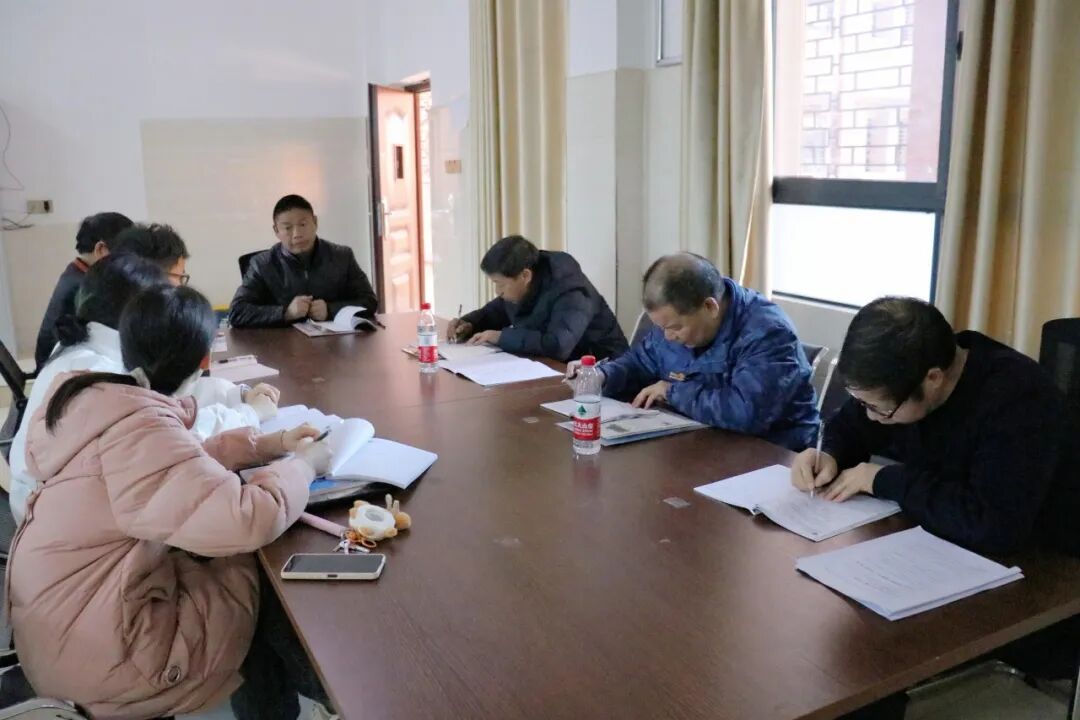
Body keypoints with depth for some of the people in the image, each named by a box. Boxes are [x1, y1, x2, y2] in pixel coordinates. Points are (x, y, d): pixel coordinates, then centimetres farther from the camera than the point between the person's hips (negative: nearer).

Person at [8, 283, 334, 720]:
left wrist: (270, 444, 6)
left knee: (246, 568, 16)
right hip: (98, 647, -9)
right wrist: (304, 465, -17)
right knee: (278, 584, 5)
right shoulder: (139, 426, -29)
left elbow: (180, 462, 12)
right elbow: (250, 519, -36)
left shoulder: (90, 397, 0)